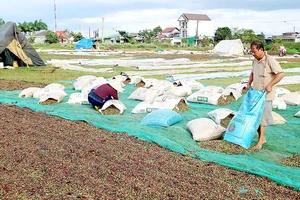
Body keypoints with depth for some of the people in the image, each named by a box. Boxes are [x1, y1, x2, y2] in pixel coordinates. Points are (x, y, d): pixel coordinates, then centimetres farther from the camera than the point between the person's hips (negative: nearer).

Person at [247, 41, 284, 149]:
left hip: (266, 95, -7)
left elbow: (280, 74, -17)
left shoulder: (270, 60, -15)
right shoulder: (255, 61, 8)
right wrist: (249, 84, 12)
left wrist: (270, 85, -23)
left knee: (262, 116, -3)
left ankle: (261, 140, 8)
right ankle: (262, 138, 21)